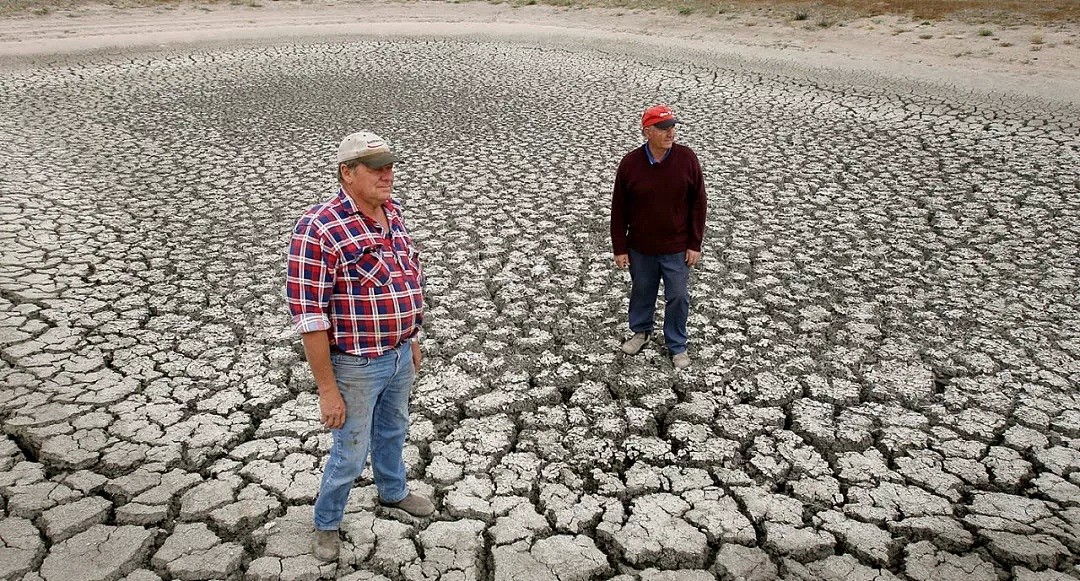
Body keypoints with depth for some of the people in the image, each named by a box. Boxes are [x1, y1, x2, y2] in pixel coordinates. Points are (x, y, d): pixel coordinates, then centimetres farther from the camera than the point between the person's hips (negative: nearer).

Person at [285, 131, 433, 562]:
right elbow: (308, 315, -23)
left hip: (399, 355, 7)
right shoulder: (319, 228, -24)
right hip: (356, 366, -7)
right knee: (351, 454, 11)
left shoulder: (393, 214, 1)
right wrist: (328, 389, -20)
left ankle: (393, 491, 53)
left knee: (393, 430, 27)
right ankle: (326, 524, 37)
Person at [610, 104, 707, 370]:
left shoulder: (687, 158, -11)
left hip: (677, 248, 0)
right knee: (642, 291, 19)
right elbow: (618, 210, -4)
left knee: (678, 296, 8)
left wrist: (695, 244, -5)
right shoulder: (630, 163, -11)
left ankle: (677, 345, 28)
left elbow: (698, 204, -4)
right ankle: (641, 331, 44)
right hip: (640, 248, 1)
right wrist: (620, 249, -3)